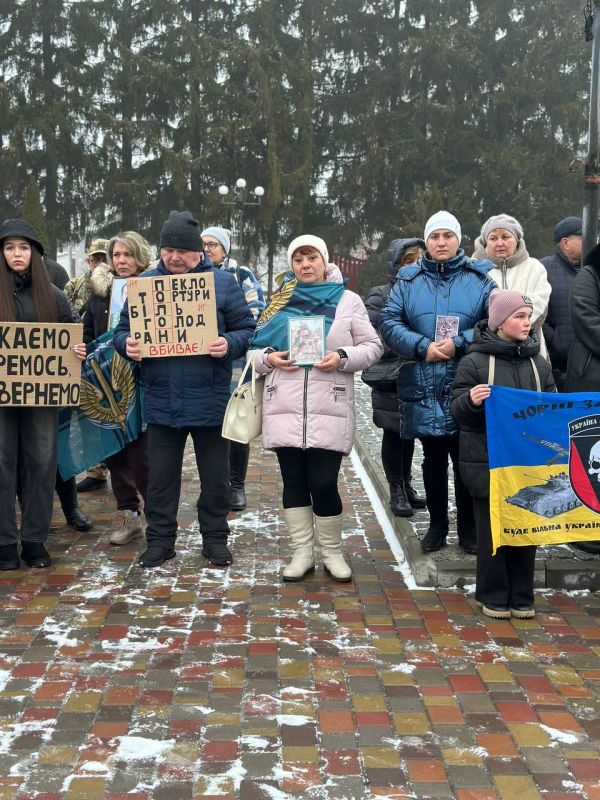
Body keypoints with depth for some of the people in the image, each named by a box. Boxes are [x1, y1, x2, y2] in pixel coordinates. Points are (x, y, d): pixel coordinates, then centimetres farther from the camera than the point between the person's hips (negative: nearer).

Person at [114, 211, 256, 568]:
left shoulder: (223, 282, 0)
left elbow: (247, 330, 0)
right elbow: (123, 330, 10)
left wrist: (229, 345, -21)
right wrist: (128, 344, -12)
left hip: (209, 400, -1)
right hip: (162, 401, 2)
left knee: (215, 475, 10)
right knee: (161, 475, 10)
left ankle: (215, 538, 25)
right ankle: (160, 539, 24)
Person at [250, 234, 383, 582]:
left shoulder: (347, 300, 6)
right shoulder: (279, 301, 13)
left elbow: (372, 347, 4)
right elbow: (255, 349, 13)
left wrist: (343, 358, -13)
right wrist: (268, 358, -9)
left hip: (329, 410, -3)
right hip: (285, 409, 3)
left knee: (323, 483, -5)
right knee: (294, 482, 7)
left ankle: (333, 553, 15)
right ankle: (302, 552, 19)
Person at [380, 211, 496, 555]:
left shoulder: (479, 278, 3)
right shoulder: (409, 281, 7)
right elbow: (389, 324, 0)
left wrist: (459, 345, -16)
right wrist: (423, 347, -14)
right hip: (423, 389, 2)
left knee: (467, 459, 6)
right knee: (433, 459, 13)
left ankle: (469, 527, 21)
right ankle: (437, 524, 26)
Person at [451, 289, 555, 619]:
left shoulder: (539, 363, 8)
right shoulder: (474, 362, -5)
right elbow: (457, 410, -6)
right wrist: (470, 401, -27)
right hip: (487, 462, -4)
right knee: (492, 528, 5)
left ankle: (521, 596, 22)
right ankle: (493, 596, 18)